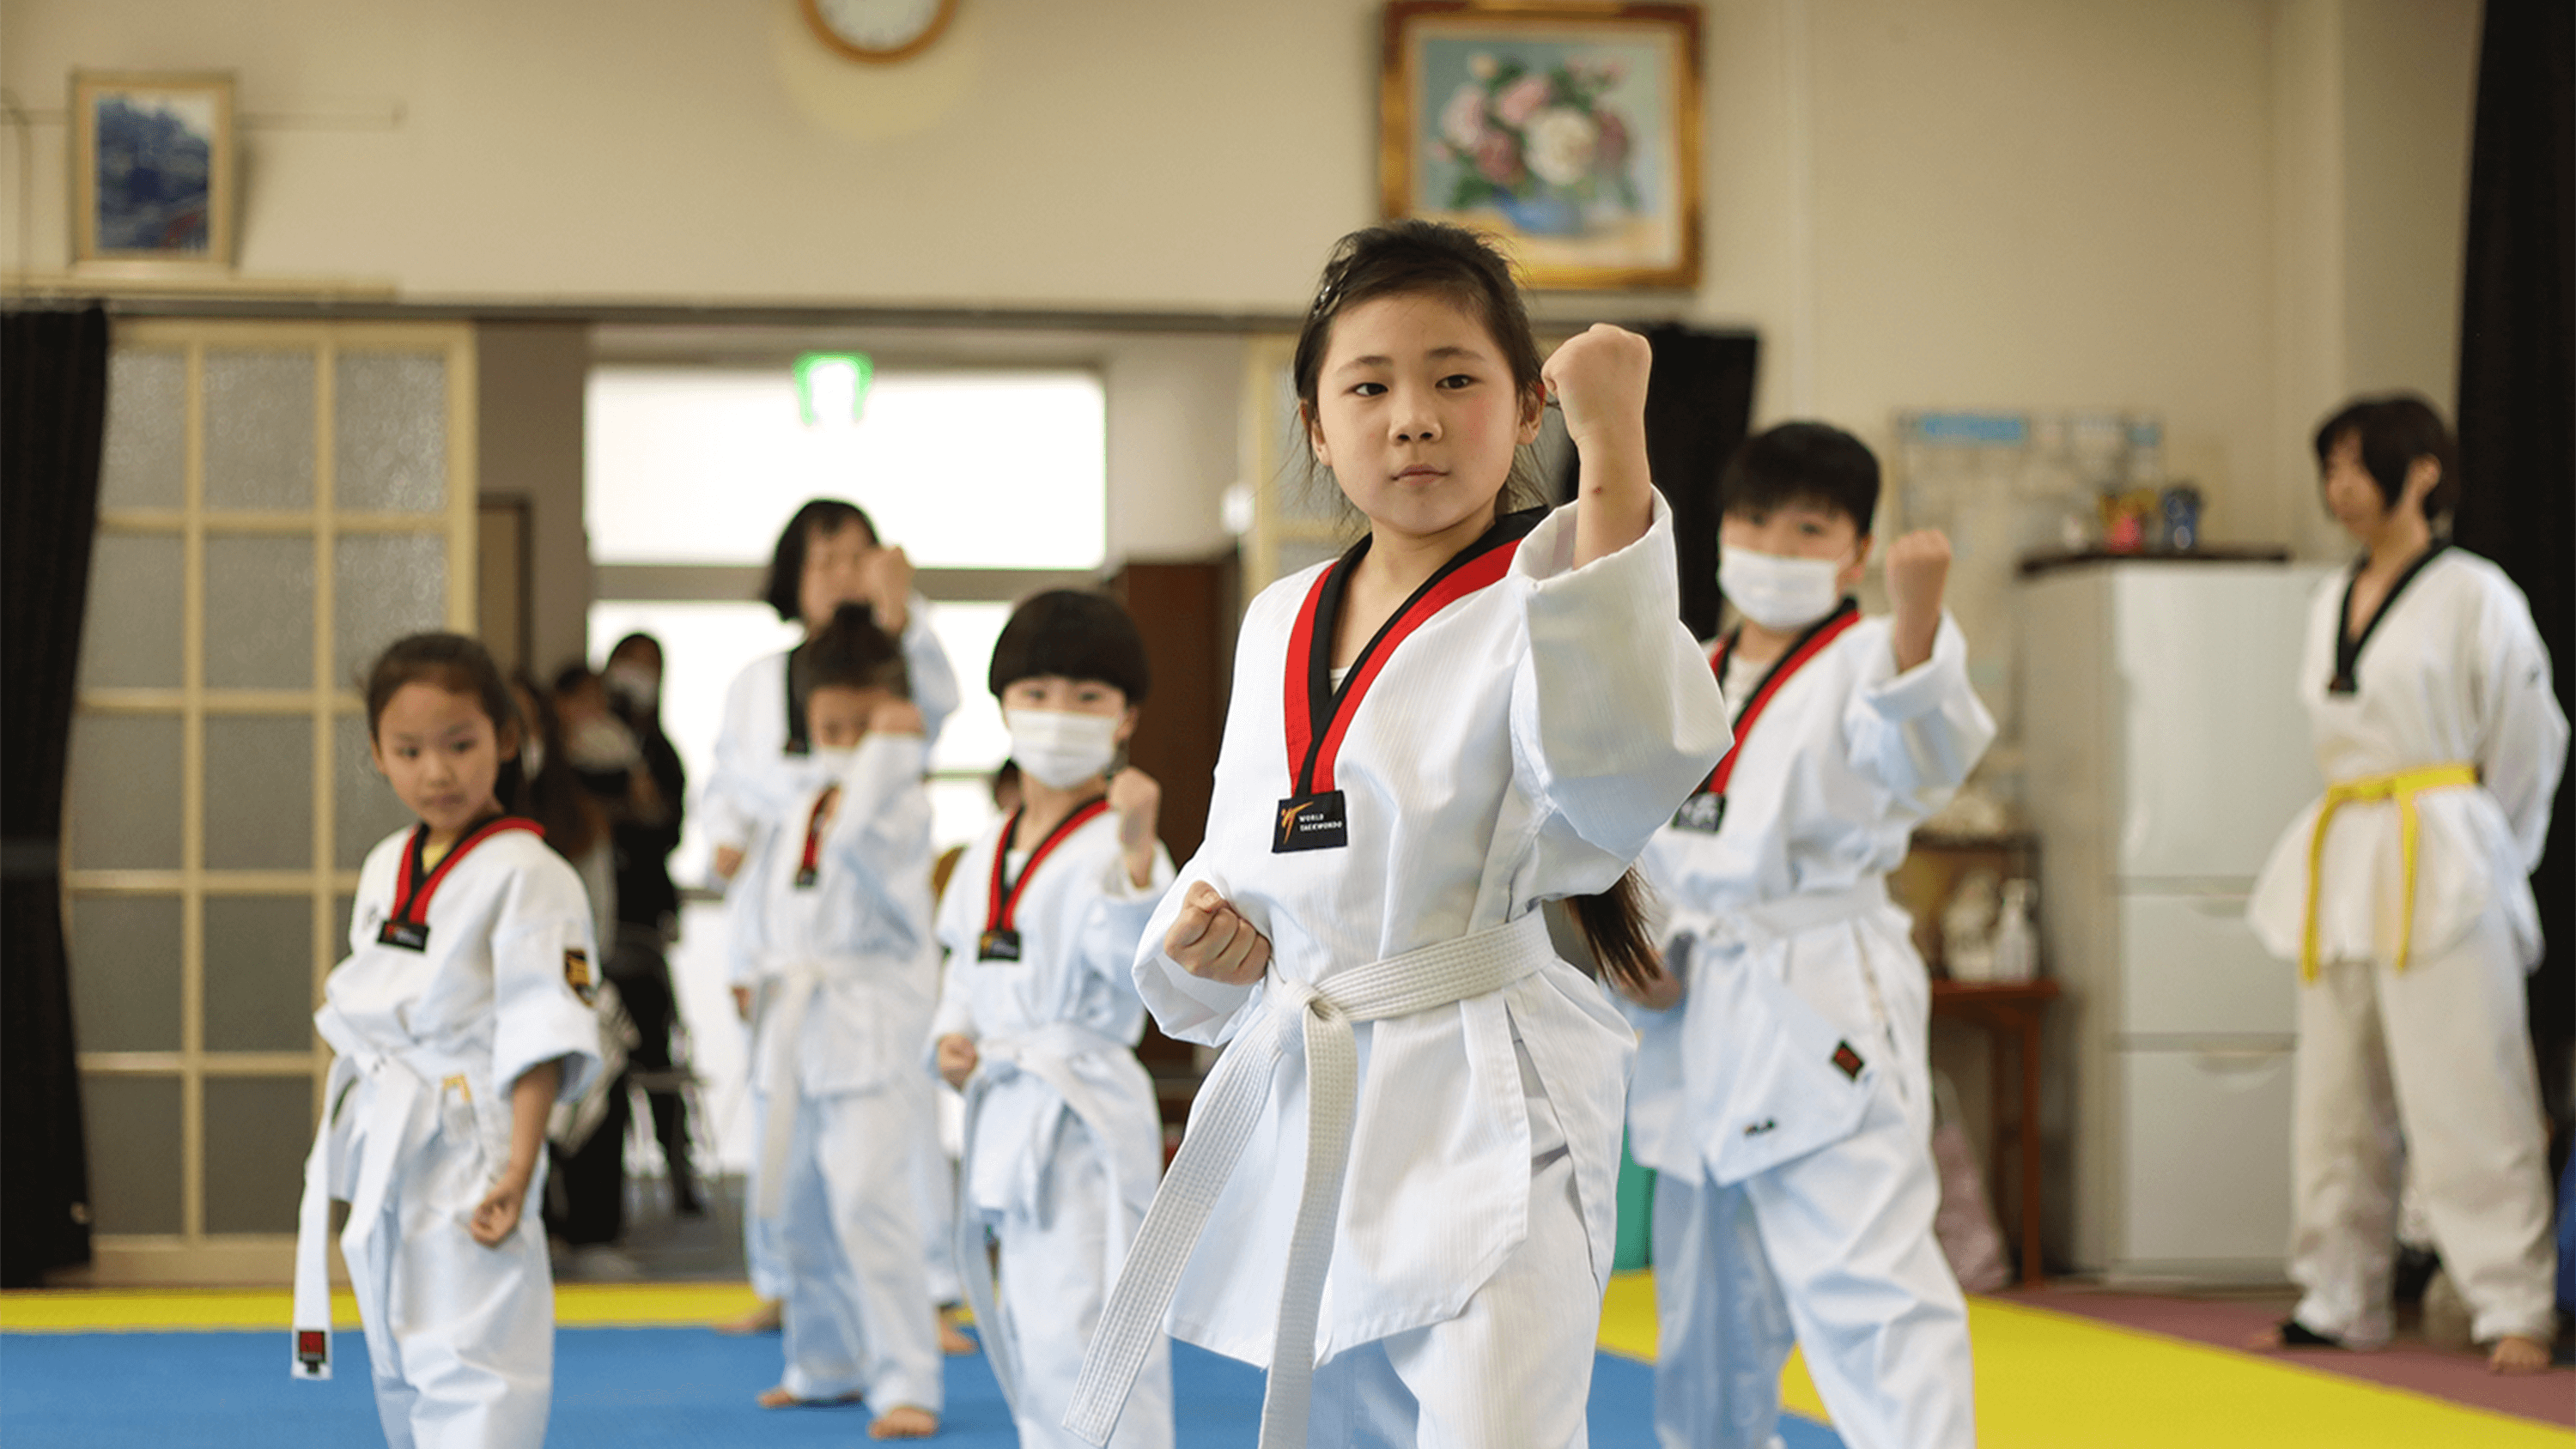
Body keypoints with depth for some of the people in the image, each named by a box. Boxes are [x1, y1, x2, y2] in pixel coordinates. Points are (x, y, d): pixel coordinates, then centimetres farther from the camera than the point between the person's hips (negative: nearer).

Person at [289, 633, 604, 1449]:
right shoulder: (383, 869, 12)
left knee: (468, 1364, -13)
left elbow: (541, 1037, -16)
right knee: (400, 1371, 16)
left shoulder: (526, 876, -11)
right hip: (379, 1155, 8)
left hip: (466, 1153, -8)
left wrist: (517, 1172, -23)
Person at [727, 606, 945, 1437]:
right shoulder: (799, 815, 14)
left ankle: (908, 1383, -15)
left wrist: (890, 751, -26)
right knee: (799, 1213, 16)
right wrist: (751, 967, 13)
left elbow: (864, 839, -27)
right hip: (795, 1036, 8)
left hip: (871, 1032, -8)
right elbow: (760, 889, 24)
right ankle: (825, 1364, 34)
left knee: (869, 1204, -19)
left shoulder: (903, 807, -8)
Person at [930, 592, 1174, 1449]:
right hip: (1007, 1117, 8)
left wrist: (1136, 848, -38)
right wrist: (950, 1039, 6)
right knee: (1029, 1341, 17)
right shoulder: (988, 855, 13)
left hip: (1083, 1119, -8)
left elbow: (1138, 962, -26)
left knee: (1075, 1338, -15)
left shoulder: (1111, 847, -11)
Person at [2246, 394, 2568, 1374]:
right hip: (2341, 878, 7)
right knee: (2337, 1102, 11)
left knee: (2467, 1099, -9)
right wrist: (2353, 842, 14)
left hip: (2440, 872, -7)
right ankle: (2338, 1302, 20)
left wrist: (2478, 863, 2)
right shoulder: (2329, 604, 15)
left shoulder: (2474, 597, -6)